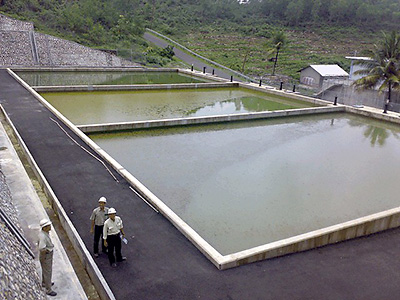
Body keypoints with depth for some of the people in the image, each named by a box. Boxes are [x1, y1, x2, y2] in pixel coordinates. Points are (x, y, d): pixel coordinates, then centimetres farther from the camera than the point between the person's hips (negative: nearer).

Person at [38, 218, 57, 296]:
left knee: (45, 269, 29)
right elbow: (42, 249, -43)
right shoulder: (43, 236, -36)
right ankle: (48, 290, 21)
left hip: (49, 255, 9)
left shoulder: (44, 232, -5)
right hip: (45, 256, -9)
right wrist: (47, 250, -22)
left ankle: (44, 283, 51)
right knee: (47, 272, 6)